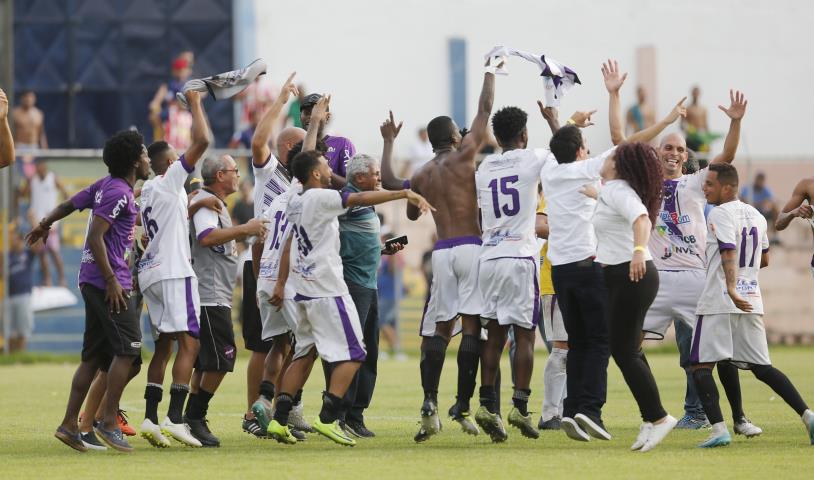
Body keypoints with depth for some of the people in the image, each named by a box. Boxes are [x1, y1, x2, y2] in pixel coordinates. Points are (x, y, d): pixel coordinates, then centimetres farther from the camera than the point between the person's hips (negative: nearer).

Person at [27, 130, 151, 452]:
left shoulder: (105, 185, 14)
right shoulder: (119, 192, -13)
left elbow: (70, 204, 26)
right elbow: (95, 237, -20)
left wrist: (45, 225, 45)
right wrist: (112, 280, -21)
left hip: (94, 281, 10)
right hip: (108, 280, -10)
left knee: (94, 355, 9)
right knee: (128, 348, -9)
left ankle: (69, 424, 8)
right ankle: (109, 423, -11)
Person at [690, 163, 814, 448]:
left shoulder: (719, 214, -9)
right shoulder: (756, 216, 15)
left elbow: (729, 253, -24)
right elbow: (764, 260, 23)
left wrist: (731, 288, -36)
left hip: (719, 303, -8)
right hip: (752, 302, 8)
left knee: (701, 366, -3)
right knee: (761, 367, 12)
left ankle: (718, 429, -16)